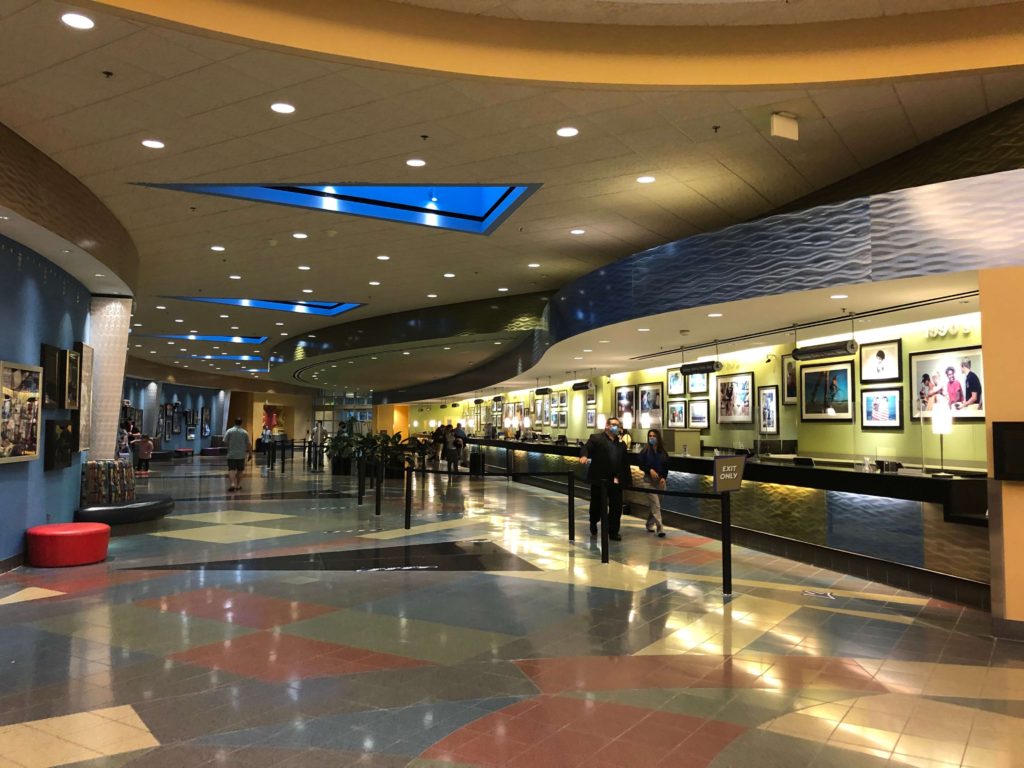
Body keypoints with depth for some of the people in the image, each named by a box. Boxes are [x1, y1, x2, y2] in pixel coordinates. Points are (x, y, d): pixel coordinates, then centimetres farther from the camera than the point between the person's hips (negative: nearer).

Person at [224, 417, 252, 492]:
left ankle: (232, 484, -21)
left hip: (231, 455, -1)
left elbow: (225, 443, -4)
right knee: (239, 470, 13)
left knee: (231, 470, -3)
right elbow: (248, 444, -1)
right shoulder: (245, 432, 0)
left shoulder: (229, 431, -3)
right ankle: (238, 485, 18)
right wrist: (250, 453, 10)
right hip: (241, 455, 1)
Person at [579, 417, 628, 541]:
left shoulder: (621, 444, 15)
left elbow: (624, 463, 14)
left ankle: (613, 532, 13)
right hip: (599, 479, -4)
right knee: (596, 505, 10)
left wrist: (624, 478, 7)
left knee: (616, 507, 2)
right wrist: (584, 456, -36)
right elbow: (587, 448, -14)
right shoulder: (596, 438, 0)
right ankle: (593, 524, 37)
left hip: (616, 481, 4)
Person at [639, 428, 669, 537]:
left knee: (654, 505, 12)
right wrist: (650, 470, -19)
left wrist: (664, 478, -9)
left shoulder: (663, 452, 4)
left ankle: (650, 524, 31)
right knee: (655, 505, -11)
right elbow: (641, 466, -3)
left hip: (661, 480, 3)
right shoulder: (645, 451, -3)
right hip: (649, 480, -3)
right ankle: (660, 528, -13)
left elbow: (666, 467, 6)